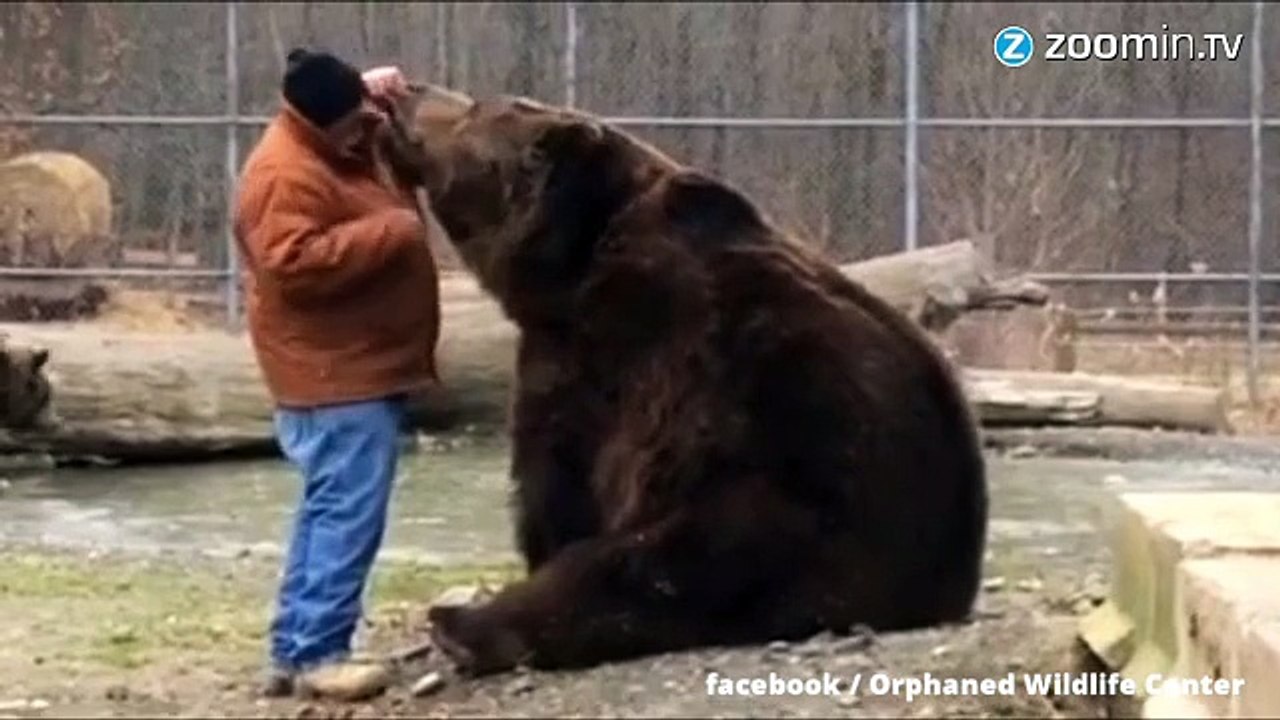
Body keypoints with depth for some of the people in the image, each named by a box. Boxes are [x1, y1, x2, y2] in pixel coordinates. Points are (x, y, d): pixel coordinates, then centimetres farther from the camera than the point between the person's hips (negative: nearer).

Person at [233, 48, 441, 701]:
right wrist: (388, 231, -24)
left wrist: (373, 90, 10)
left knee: (329, 513, 12)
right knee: (347, 515, -11)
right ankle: (315, 655, -8)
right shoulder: (286, 175, -19)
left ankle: (292, 650, 16)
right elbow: (296, 263, -30)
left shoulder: (332, 147, 11)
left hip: (360, 367, 11)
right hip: (338, 376, -11)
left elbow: (354, 113, 34)